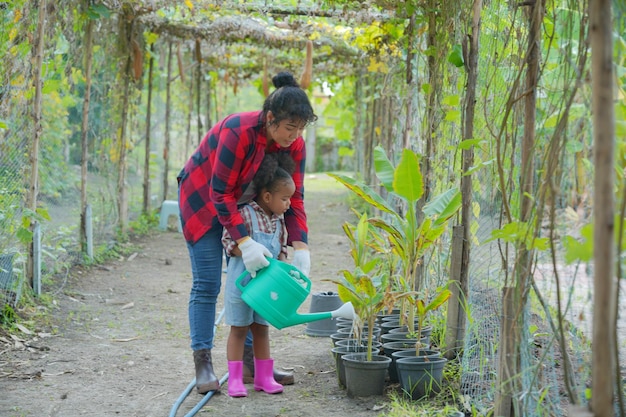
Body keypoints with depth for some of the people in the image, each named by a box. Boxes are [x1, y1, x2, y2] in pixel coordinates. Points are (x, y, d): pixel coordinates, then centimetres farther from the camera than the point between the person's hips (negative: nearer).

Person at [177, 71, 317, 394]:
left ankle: (250, 363, 11)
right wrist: (244, 242, -38)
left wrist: (300, 247, -23)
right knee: (207, 284, -9)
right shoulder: (237, 133, -34)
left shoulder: (294, 145, -16)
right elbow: (220, 194, -32)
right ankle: (203, 365, -3)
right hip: (203, 200, -6)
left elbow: (294, 197, -12)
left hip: (245, 204, 6)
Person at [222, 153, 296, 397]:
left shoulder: (279, 221, 5)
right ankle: (235, 379, 7)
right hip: (241, 283, -6)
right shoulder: (245, 214, -15)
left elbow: (282, 249, 13)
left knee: (262, 329, 13)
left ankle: (264, 377, 20)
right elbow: (228, 241, -15)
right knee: (239, 329, 2)